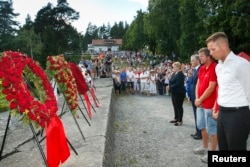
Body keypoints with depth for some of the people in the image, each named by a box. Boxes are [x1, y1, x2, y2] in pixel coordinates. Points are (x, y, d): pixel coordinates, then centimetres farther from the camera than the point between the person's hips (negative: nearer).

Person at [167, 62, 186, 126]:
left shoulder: (180, 74, -18)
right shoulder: (174, 74, 12)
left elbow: (178, 84, -25)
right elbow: (171, 82, 15)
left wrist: (170, 87, -17)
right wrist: (169, 86, -6)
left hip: (179, 93, -9)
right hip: (174, 92, 9)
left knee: (179, 106, -1)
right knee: (175, 106, 16)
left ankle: (180, 121, 9)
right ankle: (176, 118, 29)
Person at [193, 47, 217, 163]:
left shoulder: (214, 68, -17)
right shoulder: (202, 68, 11)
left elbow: (211, 88, -20)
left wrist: (200, 100, -12)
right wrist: (197, 98, -2)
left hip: (209, 104, -9)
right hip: (200, 103, 9)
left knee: (211, 129, 2)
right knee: (202, 126, 19)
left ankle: (212, 152, 13)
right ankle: (205, 147, 35)